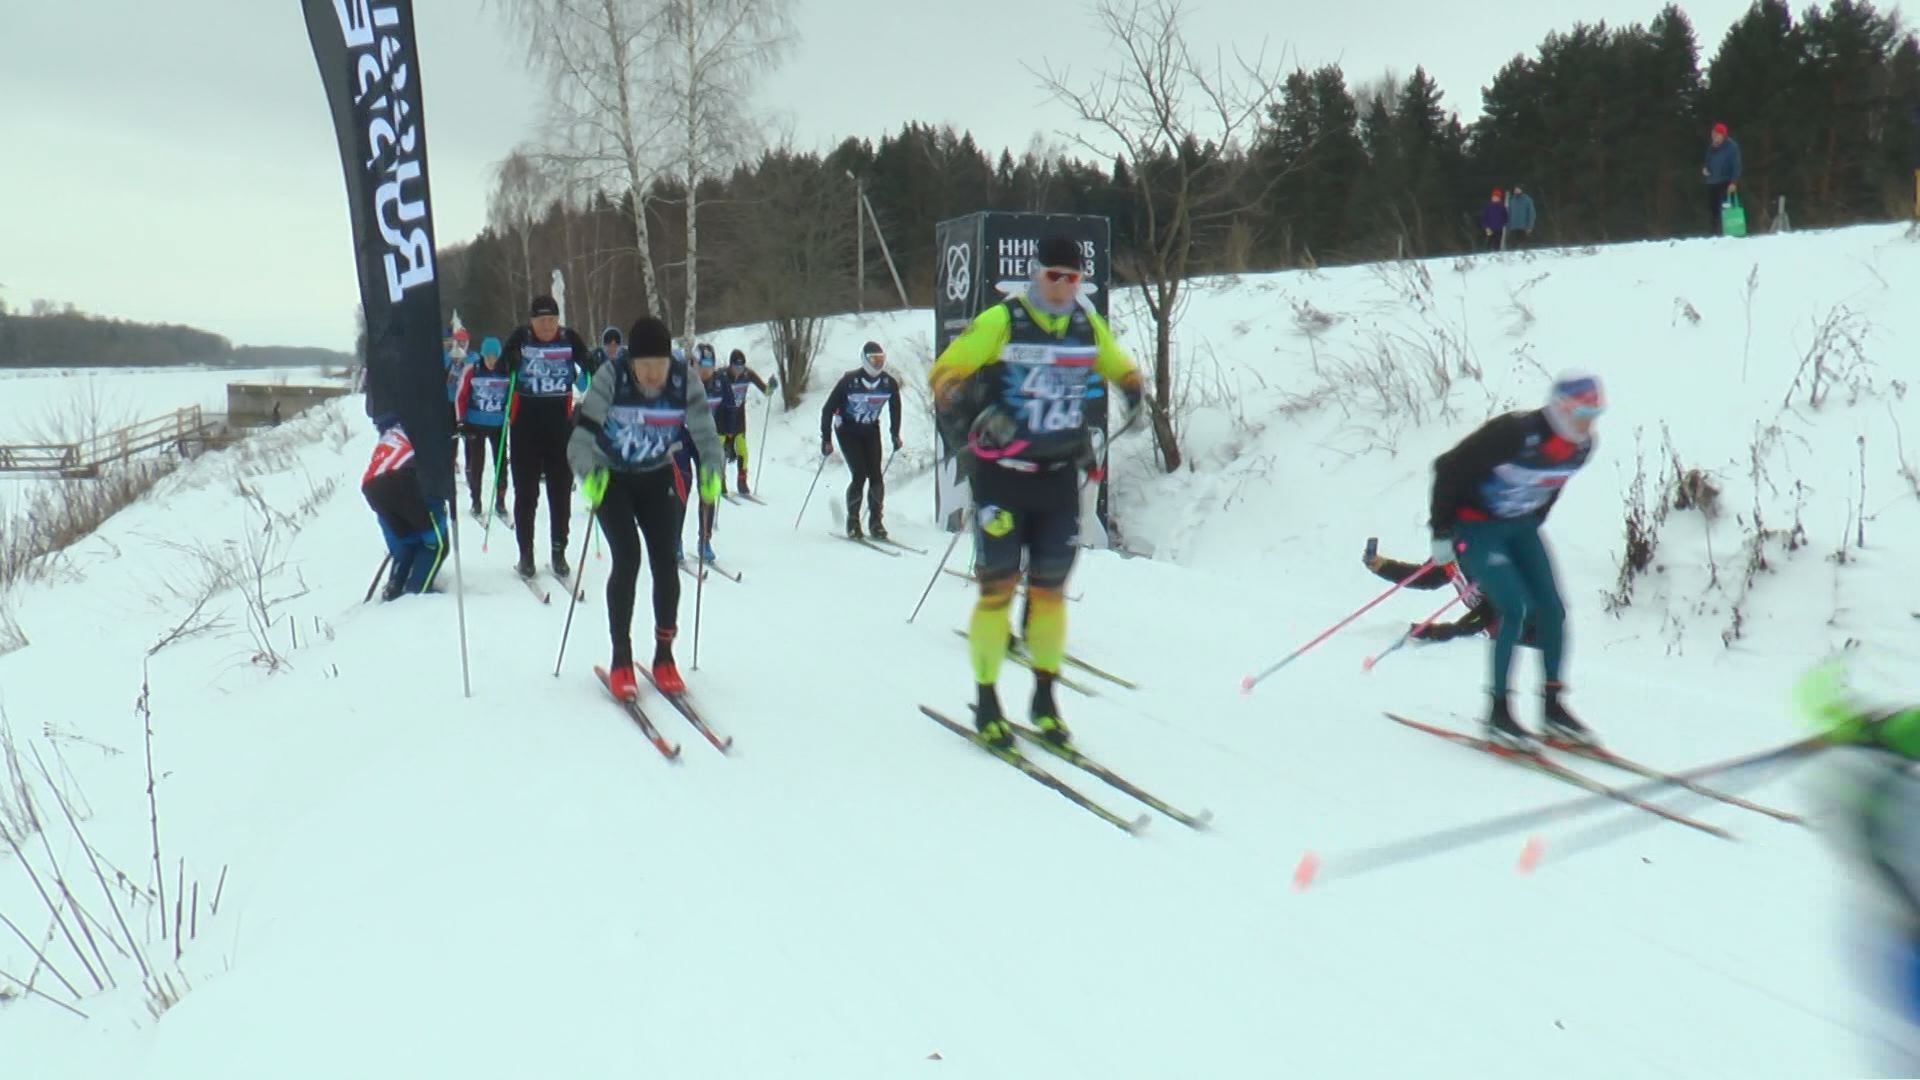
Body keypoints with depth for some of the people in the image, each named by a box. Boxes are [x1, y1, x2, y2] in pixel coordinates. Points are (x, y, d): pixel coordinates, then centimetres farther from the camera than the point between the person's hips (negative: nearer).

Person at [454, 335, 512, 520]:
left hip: (499, 425, 0)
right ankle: (475, 502, 18)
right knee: (475, 464, 6)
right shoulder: (472, 371, -8)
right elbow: (461, 397, 0)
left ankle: (500, 503, 13)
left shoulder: (508, 372, -8)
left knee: (501, 463, 2)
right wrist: (460, 421, -1)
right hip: (475, 425, 0)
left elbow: (515, 396, 4)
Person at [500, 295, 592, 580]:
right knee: (526, 490, 3)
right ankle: (526, 553, 11)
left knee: (561, 488, 6)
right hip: (525, 423, -1)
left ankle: (559, 551, 15)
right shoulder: (520, 337, -6)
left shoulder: (569, 338, -2)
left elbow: (590, 366, 7)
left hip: (560, 421, 2)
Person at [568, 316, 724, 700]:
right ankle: (621, 658, -1)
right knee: (627, 559, -14)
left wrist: (711, 471, -33)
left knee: (665, 561, -4)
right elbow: (582, 435, -29)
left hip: (659, 478, 2)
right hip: (611, 478, -2)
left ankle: (664, 656, 10)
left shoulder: (685, 382, -19)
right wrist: (588, 474, -46)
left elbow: (705, 432, -14)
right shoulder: (611, 379, -26)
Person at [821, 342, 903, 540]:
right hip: (848, 431, -3)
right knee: (859, 475, -14)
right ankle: (853, 521, -1)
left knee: (876, 475, -8)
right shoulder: (849, 380, -22)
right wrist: (826, 439, -14)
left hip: (871, 431, 3)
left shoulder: (889, 383, -12)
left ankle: (876, 521, 2)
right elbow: (828, 408, -14)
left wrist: (895, 434, 11)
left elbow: (895, 408, 9)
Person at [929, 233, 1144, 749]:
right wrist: (971, 421, -22)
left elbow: (1119, 368, 22)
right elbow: (944, 373, -5)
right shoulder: (1000, 322, -8)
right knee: (997, 587, -3)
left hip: (1060, 475, 4)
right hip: (1001, 474, -4)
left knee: (1050, 589, 8)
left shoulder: (1088, 325, 6)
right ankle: (987, 702, 9)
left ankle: (1045, 698, 21)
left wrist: (1132, 385, -1)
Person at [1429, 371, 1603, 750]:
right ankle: (1498, 713, -7)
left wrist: (1532, 528, 19)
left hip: (1520, 527, 7)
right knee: (1516, 610, -17)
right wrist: (1441, 534, -18)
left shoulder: (1581, 447, -7)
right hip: (1474, 526, -7)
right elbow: (1448, 469, -21)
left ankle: (1553, 707, 12)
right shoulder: (1514, 432, -29)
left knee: (1552, 611, -1)